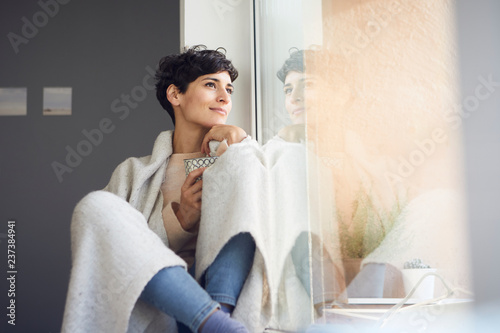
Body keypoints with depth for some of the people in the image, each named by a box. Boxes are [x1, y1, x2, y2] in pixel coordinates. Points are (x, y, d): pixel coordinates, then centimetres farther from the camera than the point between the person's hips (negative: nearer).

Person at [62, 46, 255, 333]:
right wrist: (180, 221, -10)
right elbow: (116, 255, 4)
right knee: (97, 205, -21)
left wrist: (241, 143, -2)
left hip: (222, 287, 1)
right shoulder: (134, 172, 15)